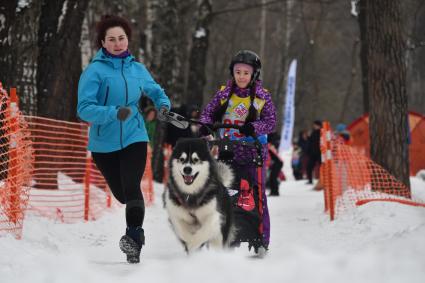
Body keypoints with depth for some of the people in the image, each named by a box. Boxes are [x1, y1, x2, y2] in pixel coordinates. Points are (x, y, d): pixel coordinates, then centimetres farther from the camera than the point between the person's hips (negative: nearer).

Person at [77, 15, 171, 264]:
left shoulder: (137, 69, 3)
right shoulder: (95, 71, -9)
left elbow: (156, 91, 22)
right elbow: (84, 108, -18)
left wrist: (163, 105, -1)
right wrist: (114, 113, -32)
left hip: (134, 137, 1)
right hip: (104, 143, -1)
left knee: (132, 187, -20)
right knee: (121, 194, 12)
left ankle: (134, 238, -28)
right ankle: (137, 229, 40)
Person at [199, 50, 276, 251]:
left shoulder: (262, 97, 2)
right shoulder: (224, 93, 9)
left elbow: (271, 122, -5)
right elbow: (208, 111, 9)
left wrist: (255, 127, -23)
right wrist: (205, 124, -13)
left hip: (252, 152, -3)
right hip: (227, 152, 3)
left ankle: (261, 241, 0)